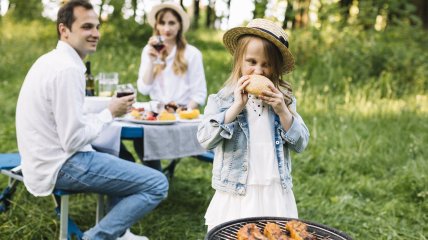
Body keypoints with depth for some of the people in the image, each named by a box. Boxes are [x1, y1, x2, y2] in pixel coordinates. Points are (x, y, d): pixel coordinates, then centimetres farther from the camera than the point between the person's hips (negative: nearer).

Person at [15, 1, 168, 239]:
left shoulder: (52, 60, 11)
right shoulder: (68, 69, -21)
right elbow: (74, 140, -22)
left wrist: (108, 111, 9)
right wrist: (110, 112, -9)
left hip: (49, 159, 11)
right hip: (60, 165, -11)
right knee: (157, 184, -12)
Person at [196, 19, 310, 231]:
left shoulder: (284, 99, 5)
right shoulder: (221, 99, -2)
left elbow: (301, 144, 3)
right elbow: (205, 140, -13)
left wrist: (282, 111, -11)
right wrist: (237, 106, -19)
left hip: (276, 193, 2)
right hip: (236, 194, -2)